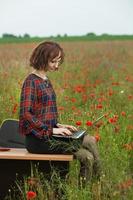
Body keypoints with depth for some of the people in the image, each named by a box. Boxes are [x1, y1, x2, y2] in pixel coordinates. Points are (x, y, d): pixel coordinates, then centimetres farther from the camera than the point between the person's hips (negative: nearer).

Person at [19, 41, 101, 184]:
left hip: (47, 134, 8)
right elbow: (25, 113, -20)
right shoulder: (31, 81, -11)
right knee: (89, 141, -16)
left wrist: (58, 126, 6)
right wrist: (51, 130, -21)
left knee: (87, 157, -10)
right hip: (37, 138, -8)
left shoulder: (46, 80, 16)